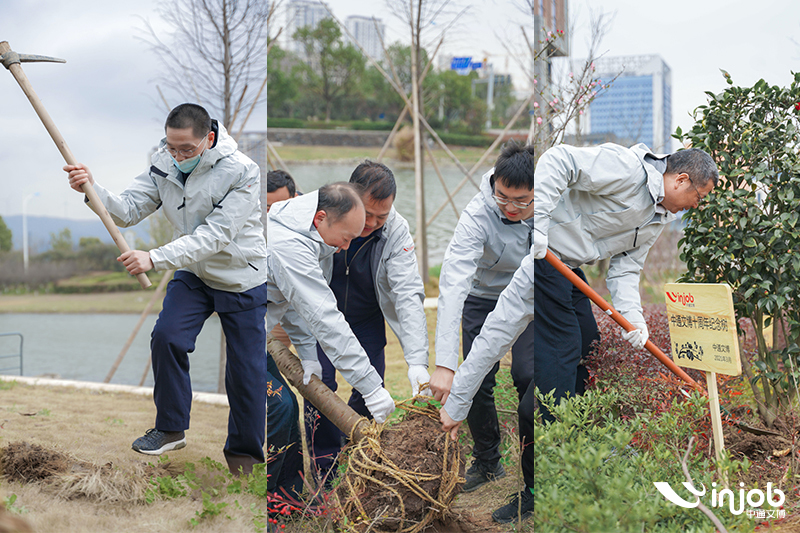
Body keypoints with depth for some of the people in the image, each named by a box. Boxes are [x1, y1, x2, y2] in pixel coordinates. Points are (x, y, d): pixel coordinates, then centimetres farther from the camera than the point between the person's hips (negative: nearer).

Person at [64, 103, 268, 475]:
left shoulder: (241, 172, -27)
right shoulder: (164, 163, -10)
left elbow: (213, 236, -33)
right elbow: (129, 210, -12)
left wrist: (155, 259, -40)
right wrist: (92, 189, -32)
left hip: (243, 281, -4)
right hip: (193, 273, 5)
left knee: (246, 370, 1)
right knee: (167, 337, -13)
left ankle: (245, 451, 21)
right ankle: (171, 428, 6)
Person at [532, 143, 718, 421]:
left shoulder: (660, 218, 11)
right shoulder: (627, 168, -18)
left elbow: (625, 268, 11)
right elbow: (558, 161, -24)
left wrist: (632, 314, -7)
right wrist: (538, 220, -30)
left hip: (567, 264, 10)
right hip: (541, 250, -10)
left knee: (588, 340, 14)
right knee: (561, 343, -10)